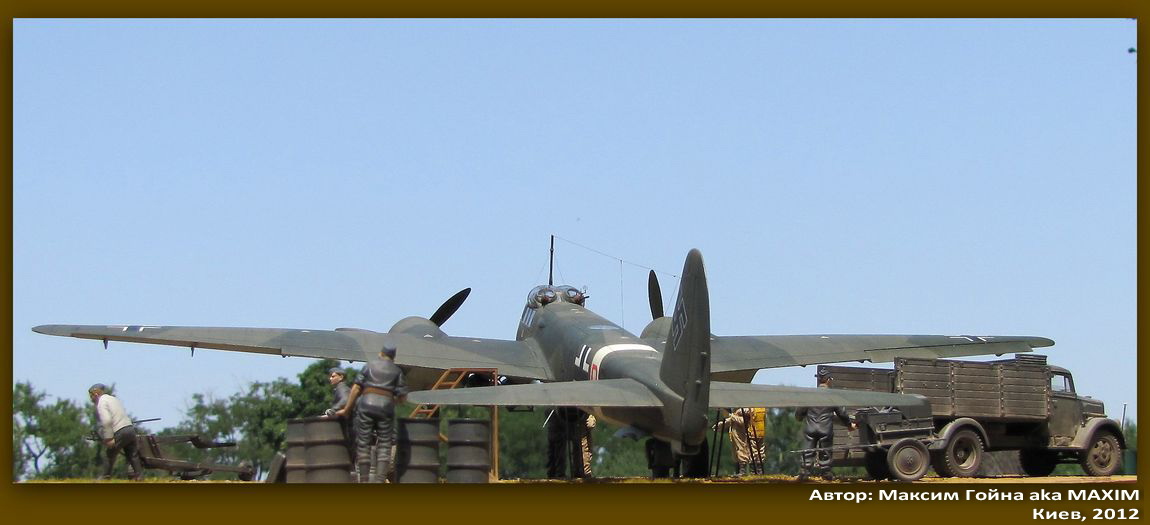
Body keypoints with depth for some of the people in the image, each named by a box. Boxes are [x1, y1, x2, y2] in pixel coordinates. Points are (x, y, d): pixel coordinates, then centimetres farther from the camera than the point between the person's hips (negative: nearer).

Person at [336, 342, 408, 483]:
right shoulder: (397, 371, 10)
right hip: (386, 407, 0)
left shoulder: (370, 365, 10)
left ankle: (364, 481, 1)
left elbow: (357, 388, 4)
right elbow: (402, 397, 4)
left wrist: (346, 409, 8)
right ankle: (380, 481, -9)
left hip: (366, 405, 0)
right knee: (384, 446, 4)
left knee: (363, 444, 5)